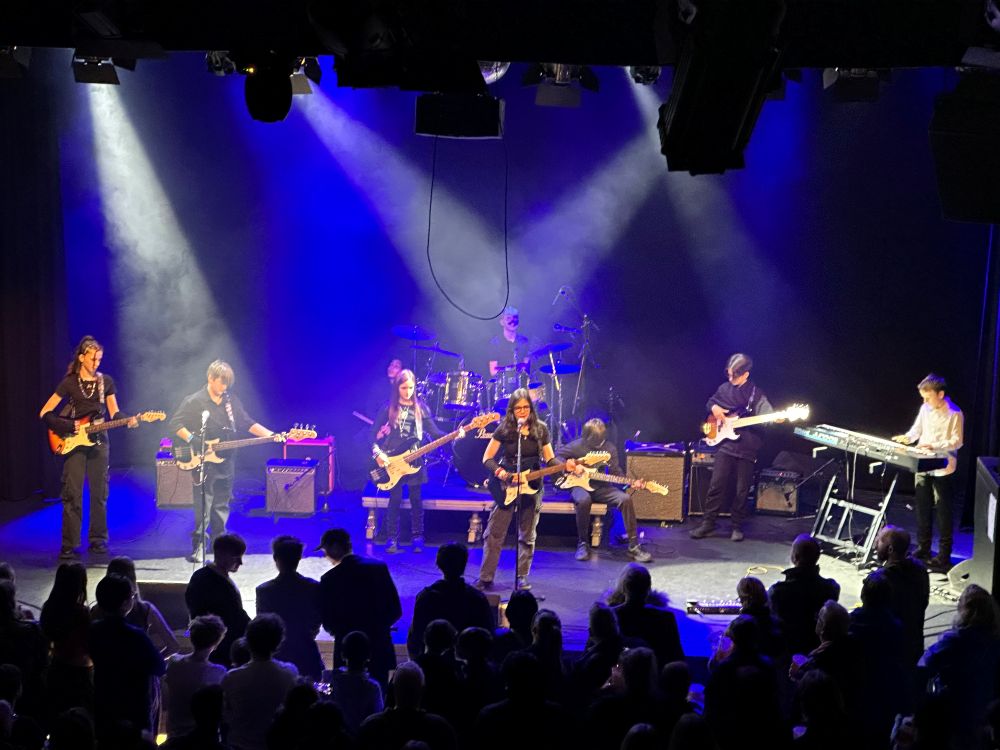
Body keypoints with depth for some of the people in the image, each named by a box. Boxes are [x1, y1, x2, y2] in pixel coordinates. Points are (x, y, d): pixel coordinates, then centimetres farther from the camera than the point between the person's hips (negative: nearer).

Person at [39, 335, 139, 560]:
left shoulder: (106, 381, 6)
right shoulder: (70, 382, -2)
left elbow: (114, 413, 10)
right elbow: (45, 413, -2)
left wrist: (128, 420, -10)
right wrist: (70, 427, -13)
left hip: (97, 441, 3)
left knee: (99, 493, 5)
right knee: (72, 495, -5)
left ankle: (98, 540, 14)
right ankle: (70, 545, -3)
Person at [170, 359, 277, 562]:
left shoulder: (232, 400, 9)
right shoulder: (194, 401, -6)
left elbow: (247, 423, 11)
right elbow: (175, 423, -3)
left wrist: (270, 435, 0)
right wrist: (192, 439, -18)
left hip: (226, 462, 5)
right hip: (204, 463, -5)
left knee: (222, 507, 12)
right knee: (203, 509, -7)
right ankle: (198, 548, -1)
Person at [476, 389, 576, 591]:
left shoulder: (540, 429, -1)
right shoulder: (504, 428, -5)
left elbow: (549, 459, 4)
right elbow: (487, 458, -2)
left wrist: (565, 466, -15)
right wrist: (498, 471, -20)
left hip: (532, 486, 1)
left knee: (527, 536, 7)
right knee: (494, 532, -3)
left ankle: (522, 577, 17)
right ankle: (485, 577, 3)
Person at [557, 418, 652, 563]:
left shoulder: (610, 448, 2)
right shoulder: (577, 446, -6)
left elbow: (616, 472, 3)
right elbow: (556, 456, 2)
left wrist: (630, 483, -15)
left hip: (601, 487, 3)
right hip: (580, 485, -3)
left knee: (625, 498, -23)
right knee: (583, 500, -39)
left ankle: (633, 546, -17)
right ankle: (582, 544, -19)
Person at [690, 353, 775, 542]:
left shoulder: (756, 394, -4)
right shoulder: (724, 389, 7)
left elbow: (767, 415, -12)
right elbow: (710, 401, 24)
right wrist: (714, 407, 0)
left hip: (747, 449, -2)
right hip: (725, 444, 2)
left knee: (741, 490, 4)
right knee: (716, 485, -1)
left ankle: (737, 527, 17)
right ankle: (708, 524, 6)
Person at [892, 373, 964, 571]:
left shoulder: (954, 414, -14)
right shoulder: (925, 409, 5)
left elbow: (957, 442, -15)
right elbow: (917, 429, 15)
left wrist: (934, 446, -27)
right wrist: (907, 437, -6)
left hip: (942, 469, -6)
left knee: (943, 513, -1)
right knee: (922, 509, 14)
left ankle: (944, 557, 5)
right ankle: (923, 549, 26)